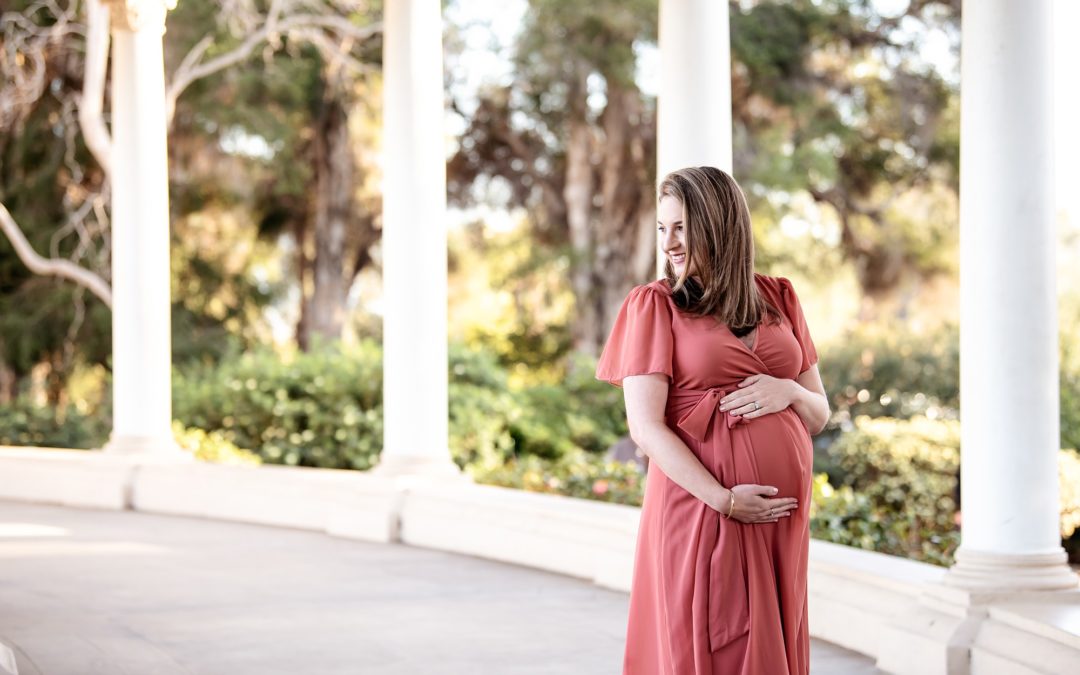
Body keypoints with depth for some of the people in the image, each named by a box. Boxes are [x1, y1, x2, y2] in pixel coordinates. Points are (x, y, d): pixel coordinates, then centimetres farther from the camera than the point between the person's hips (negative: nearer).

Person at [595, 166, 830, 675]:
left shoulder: (778, 298, 11)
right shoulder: (653, 304, -1)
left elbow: (819, 415, 14)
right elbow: (646, 427, -9)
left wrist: (789, 392, -8)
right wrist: (723, 500, -17)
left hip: (782, 515, 4)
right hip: (701, 511, -4)